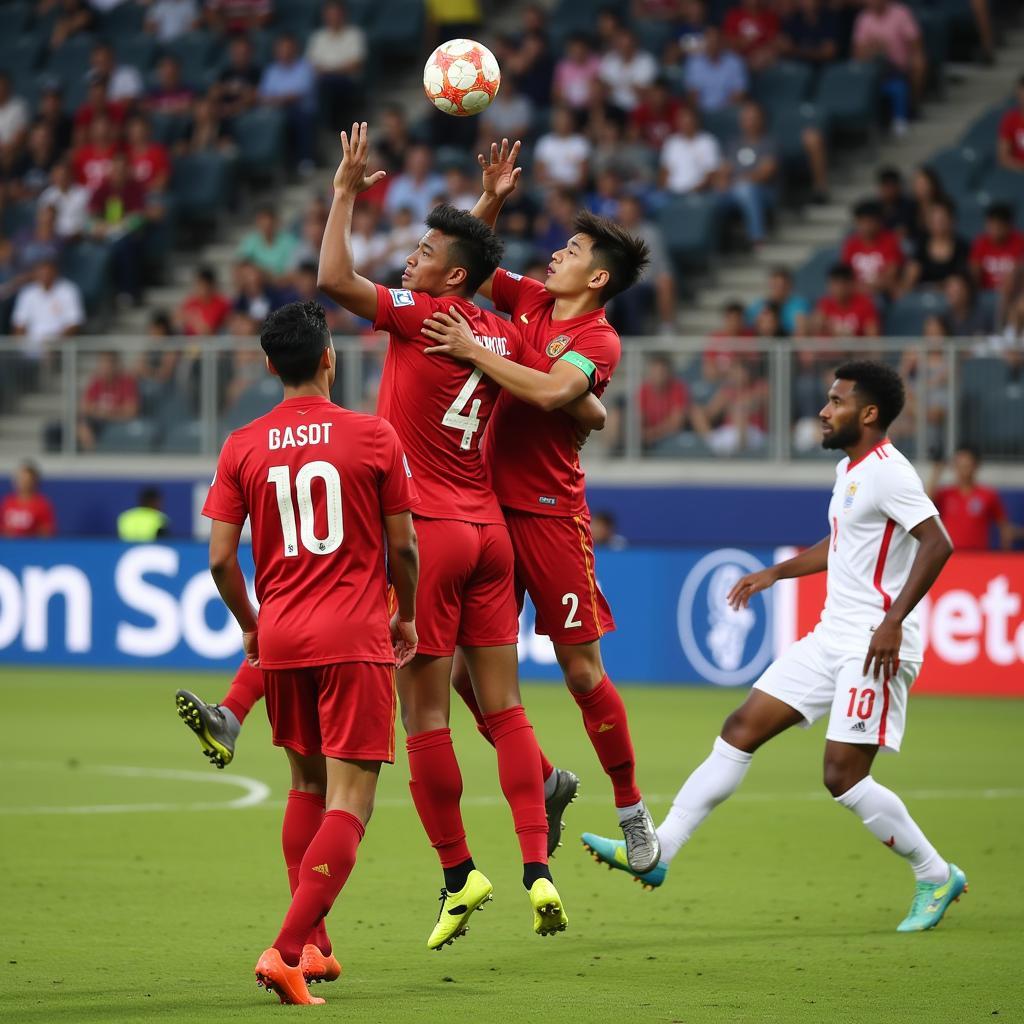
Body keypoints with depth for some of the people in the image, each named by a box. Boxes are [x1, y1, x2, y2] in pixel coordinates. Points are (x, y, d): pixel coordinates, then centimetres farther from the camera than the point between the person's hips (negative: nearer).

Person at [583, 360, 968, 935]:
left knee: (843, 776, -12)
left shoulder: (887, 471, -15)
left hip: (876, 647, -10)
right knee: (742, 730, 4)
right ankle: (658, 852, 4)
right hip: (833, 638, 10)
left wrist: (894, 619, -29)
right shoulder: (848, 470, 16)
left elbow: (938, 543, -25)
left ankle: (937, 877, 5)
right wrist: (775, 574, 29)